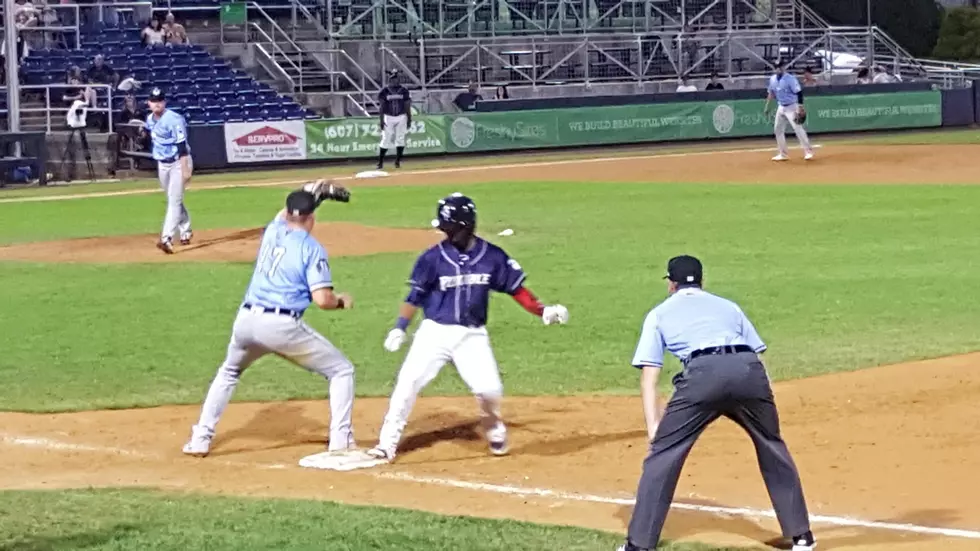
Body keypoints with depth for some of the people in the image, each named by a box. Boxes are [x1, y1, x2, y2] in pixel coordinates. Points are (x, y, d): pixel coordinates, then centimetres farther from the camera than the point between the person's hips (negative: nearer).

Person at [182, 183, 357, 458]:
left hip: (246, 321, 5)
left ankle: (200, 439, 24)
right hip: (283, 326, -5)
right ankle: (340, 441, 1)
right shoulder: (312, 249, -2)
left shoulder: (272, 230, 13)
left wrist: (317, 193, 39)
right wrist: (341, 301, 10)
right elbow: (322, 299, -10)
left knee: (228, 373, 33)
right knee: (342, 371, 11)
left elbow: (288, 213, 39)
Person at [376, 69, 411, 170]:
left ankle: (398, 161, 7)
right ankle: (380, 162, 4)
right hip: (388, 117, -2)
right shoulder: (384, 91, -3)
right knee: (386, 140, -4)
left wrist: (409, 119, 3)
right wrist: (381, 120, -10)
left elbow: (407, 106, 6)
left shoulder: (403, 91, 3)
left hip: (401, 117, 2)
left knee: (400, 139, -2)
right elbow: (381, 107, -3)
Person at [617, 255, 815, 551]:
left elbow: (649, 375, 16)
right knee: (773, 448, 21)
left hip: (703, 373, -3)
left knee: (663, 454, 6)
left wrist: (653, 426, 10)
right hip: (749, 370, 3)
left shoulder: (659, 314, 28)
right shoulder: (727, 306, 35)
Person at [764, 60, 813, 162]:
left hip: (791, 107, -7)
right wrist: (767, 106, 16)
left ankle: (808, 151, -10)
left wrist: (800, 108, -27)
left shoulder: (790, 79, -16)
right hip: (781, 107, 7)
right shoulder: (772, 79, 5)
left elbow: (799, 92, -19)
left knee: (798, 128, -14)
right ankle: (783, 153, 18)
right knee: (778, 129, 9)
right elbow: (771, 93, 19)